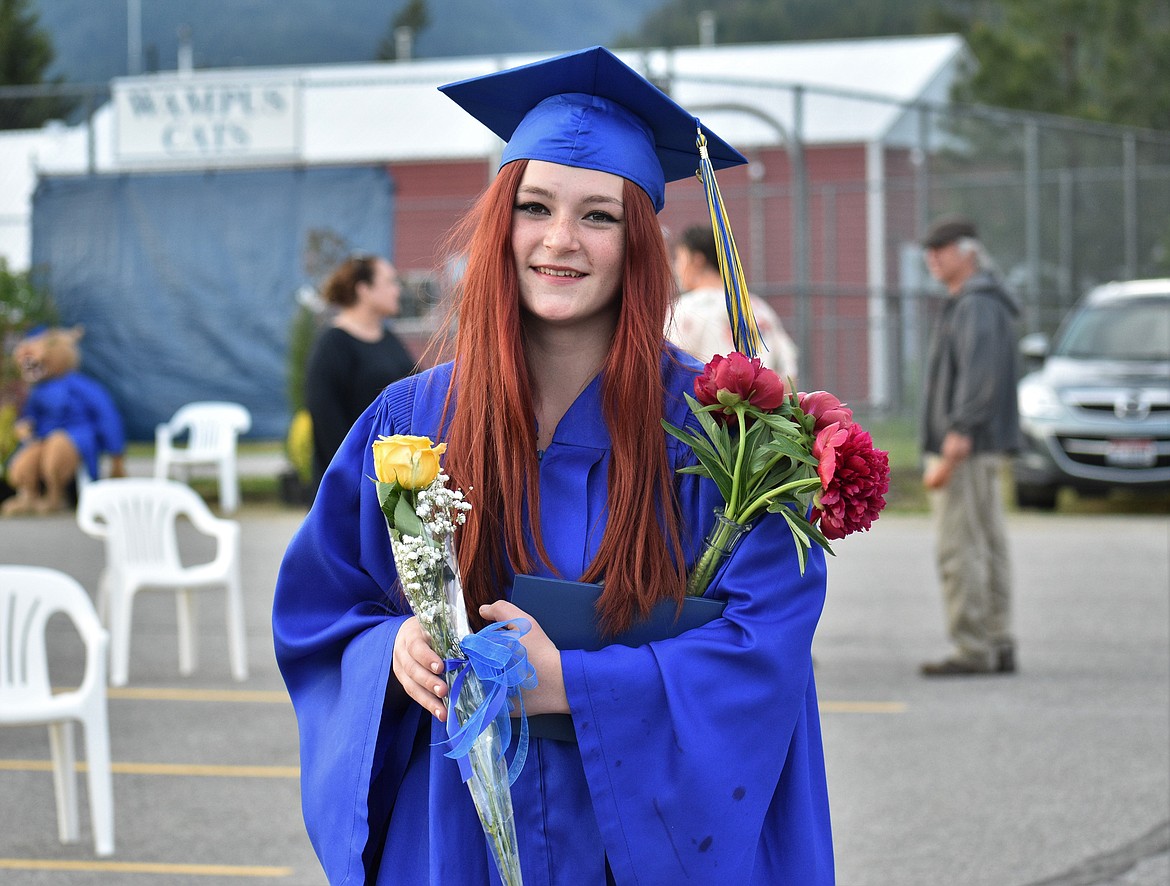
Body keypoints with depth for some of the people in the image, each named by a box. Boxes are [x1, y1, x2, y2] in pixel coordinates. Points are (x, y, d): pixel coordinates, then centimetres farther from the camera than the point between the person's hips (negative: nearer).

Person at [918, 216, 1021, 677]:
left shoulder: (976, 306, -13)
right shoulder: (972, 304, 20)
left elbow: (979, 380, -22)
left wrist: (952, 449, -24)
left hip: (967, 449, -11)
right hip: (980, 449, 11)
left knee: (959, 551, -10)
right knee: (988, 547, 10)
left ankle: (972, 650, -9)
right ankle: (998, 645, 13)